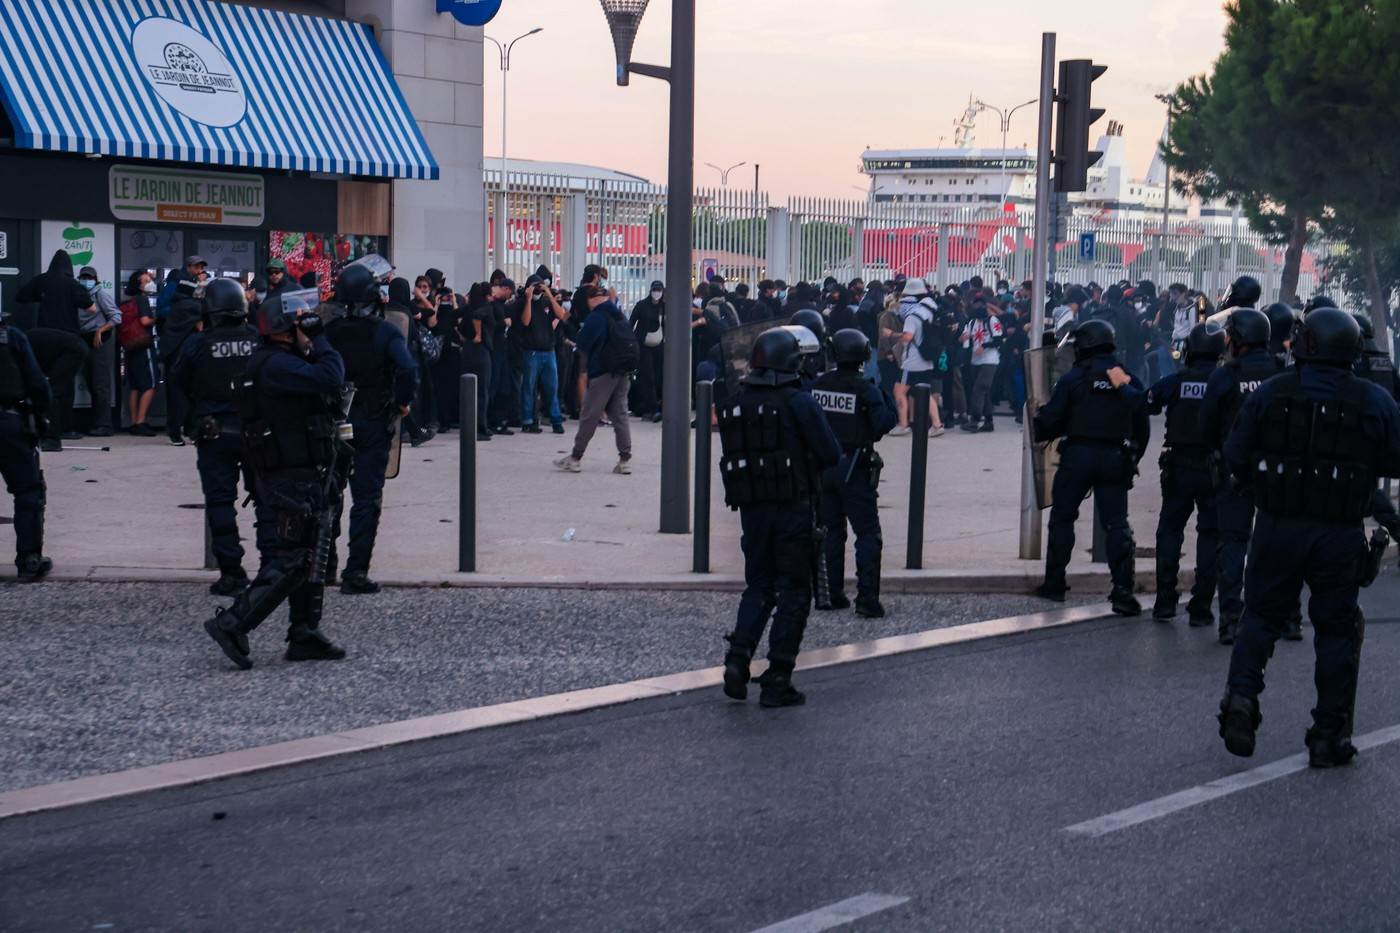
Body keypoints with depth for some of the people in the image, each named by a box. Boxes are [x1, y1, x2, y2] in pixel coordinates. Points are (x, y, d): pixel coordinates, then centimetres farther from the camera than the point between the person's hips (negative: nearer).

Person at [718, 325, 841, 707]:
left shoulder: (734, 405, 6)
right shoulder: (798, 403, -12)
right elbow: (830, 454, -11)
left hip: (750, 507, 5)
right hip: (792, 507, -5)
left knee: (758, 586, 18)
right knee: (793, 593, 4)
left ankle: (738, 657, -2)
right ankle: (777, 681, 3)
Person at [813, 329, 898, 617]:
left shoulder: (819, 385, 1)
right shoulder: (865, 389, -14)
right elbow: (884, 424, -18)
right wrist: (888, 399, -3)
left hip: (825, 466, 5)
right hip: (855, 469, -5)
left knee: (832, 531, 15)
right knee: (868, 533, -1)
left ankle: (832, 593, 16)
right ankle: (867, 596, -8)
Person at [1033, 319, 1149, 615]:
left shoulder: (1074, 378, -4)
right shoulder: (1130, 381, 9)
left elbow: (1051, 418, -6)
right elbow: (1141, 427, 11)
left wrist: (1040, 433, 15)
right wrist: (1132, 461, 19)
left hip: (1078, 455, -3)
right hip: (1116, 457, 3)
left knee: (1062, 517, 11)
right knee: (1117, 524, 1)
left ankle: (1054, 583, 14)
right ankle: (1123, 589, -10)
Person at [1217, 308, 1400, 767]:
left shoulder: (1270, 394, -3)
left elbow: (1234, 457, 0)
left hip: (1277, 527, 1)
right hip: (1341, 534, -1)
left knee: (1262, 614, 17)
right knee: (1337, 629, 9)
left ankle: (1241, 694, -3)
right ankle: (1329, 736, 10)